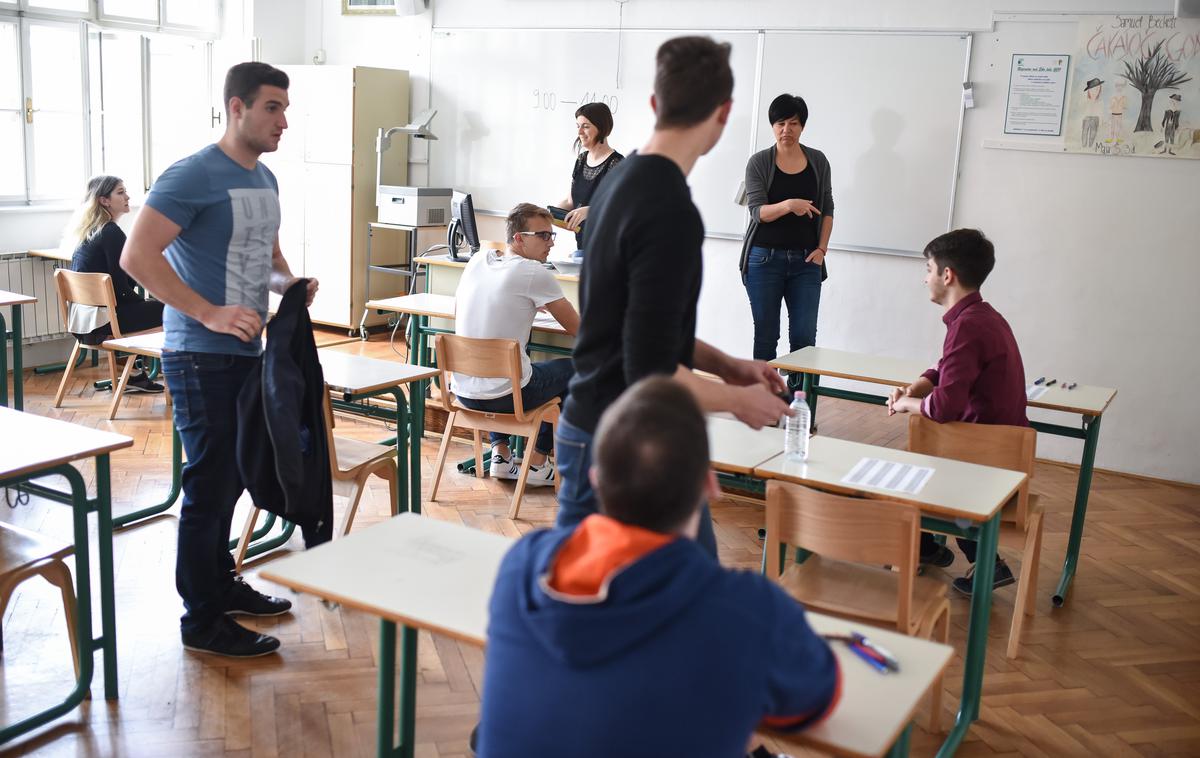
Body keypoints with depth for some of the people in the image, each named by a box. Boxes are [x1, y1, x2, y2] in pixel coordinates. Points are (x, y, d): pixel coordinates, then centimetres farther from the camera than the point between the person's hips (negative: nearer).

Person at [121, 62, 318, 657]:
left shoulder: (265, 180, 12)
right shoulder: (194, 176, -14)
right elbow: (137, 256, -21)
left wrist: (288, 283, 3)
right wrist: (209, 314, -26)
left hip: (245, 352, 8)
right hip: (201, 357, -8)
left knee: (232, 476, 17)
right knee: (211, 483, -2)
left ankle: (221, 584, 34)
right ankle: (203, 621, 10)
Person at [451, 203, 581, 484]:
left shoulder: (478, 260, 6)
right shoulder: (534, 273, -13)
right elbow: (576, 328, -4)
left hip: (462, 390, 7)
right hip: (503, 396, -6)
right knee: (568, 369, 19)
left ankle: (500, 455, 34)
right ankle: (537, 464, 22)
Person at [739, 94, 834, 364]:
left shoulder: (818, 161, 8)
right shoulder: (759, 162, 0)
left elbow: (827, 209, 12)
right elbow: (758, 211, -10)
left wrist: (822, 248, 0)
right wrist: (788, 205, -28)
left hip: (806, 261, 2)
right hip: (765, 258, -2)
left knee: (804, 336, -4)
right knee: (766, 334, 4)